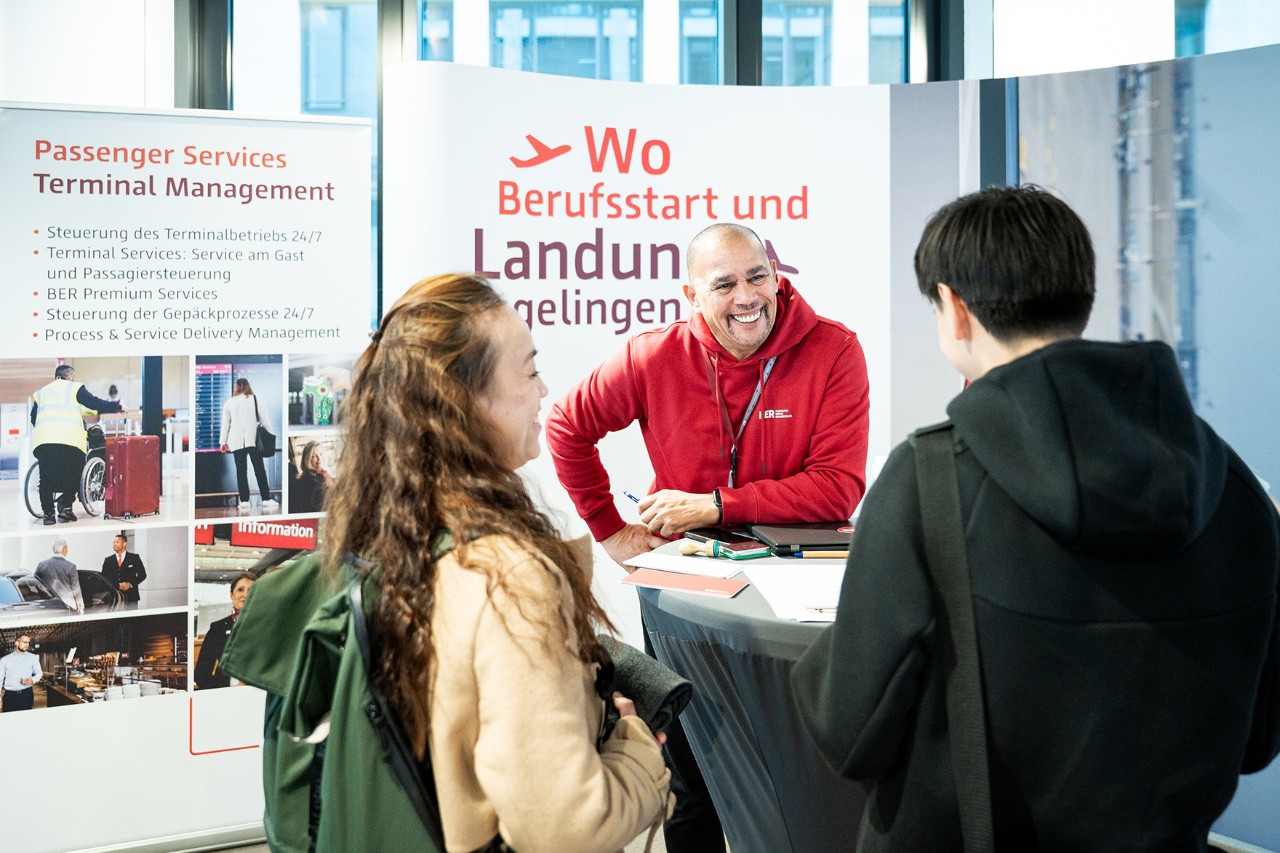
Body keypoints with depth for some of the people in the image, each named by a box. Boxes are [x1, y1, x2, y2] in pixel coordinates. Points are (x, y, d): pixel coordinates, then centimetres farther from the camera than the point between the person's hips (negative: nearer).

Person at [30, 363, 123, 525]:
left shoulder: (41, 392, 27)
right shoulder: (75, 388, 15)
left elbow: (33, 419, 27)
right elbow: (96, 405, 8)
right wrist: (118, 407, 19)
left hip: (42, 439, 3)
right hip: (70, 439, -3)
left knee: (46, 477, 9)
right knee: (74, 474, 10)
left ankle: (47, 513, 5)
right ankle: (65, 506, 0)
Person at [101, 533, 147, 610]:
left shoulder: (134, 558, 7)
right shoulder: (108, 561, 12)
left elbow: (142, 574, 6)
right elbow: (104, 578, 10)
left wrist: (130, 584, -9)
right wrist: (117, 585, -7)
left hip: (131, 598, -1)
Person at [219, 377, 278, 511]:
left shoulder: (229, 403, 8)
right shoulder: (255, 400, 4)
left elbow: (225, 424, 8)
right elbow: (264, 419, 4)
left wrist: (223, 442, 12)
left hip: (236, 441, 1)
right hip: (253, 439, -1)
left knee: (241, 471, 4)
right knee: (259, 469, 1)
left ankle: (244, 501, -1)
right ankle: (266, 499, -3)